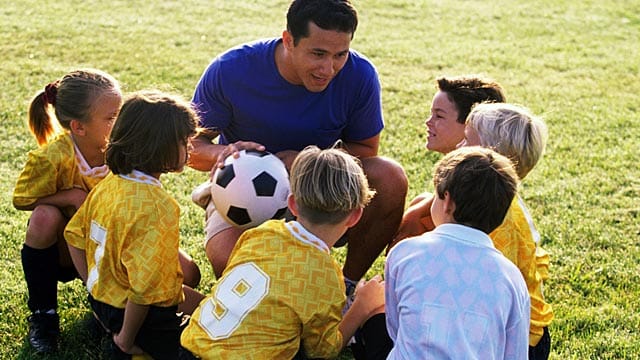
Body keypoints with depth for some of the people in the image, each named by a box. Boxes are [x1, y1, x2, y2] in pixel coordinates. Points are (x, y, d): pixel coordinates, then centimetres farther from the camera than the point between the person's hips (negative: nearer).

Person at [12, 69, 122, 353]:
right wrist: (72, 195, -27)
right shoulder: (53, 158, -26)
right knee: (46, 216, -36)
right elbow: (21, 198, -14)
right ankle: (42, 315, -14)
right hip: (62, 252, -2)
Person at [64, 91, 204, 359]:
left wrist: (96, 290, 16)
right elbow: (144, 283, -30)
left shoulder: (109, 184, -2)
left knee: (197, 302, 25)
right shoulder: (157, 206, -27)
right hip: (144, 314, -8)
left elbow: (74, 235, 10)